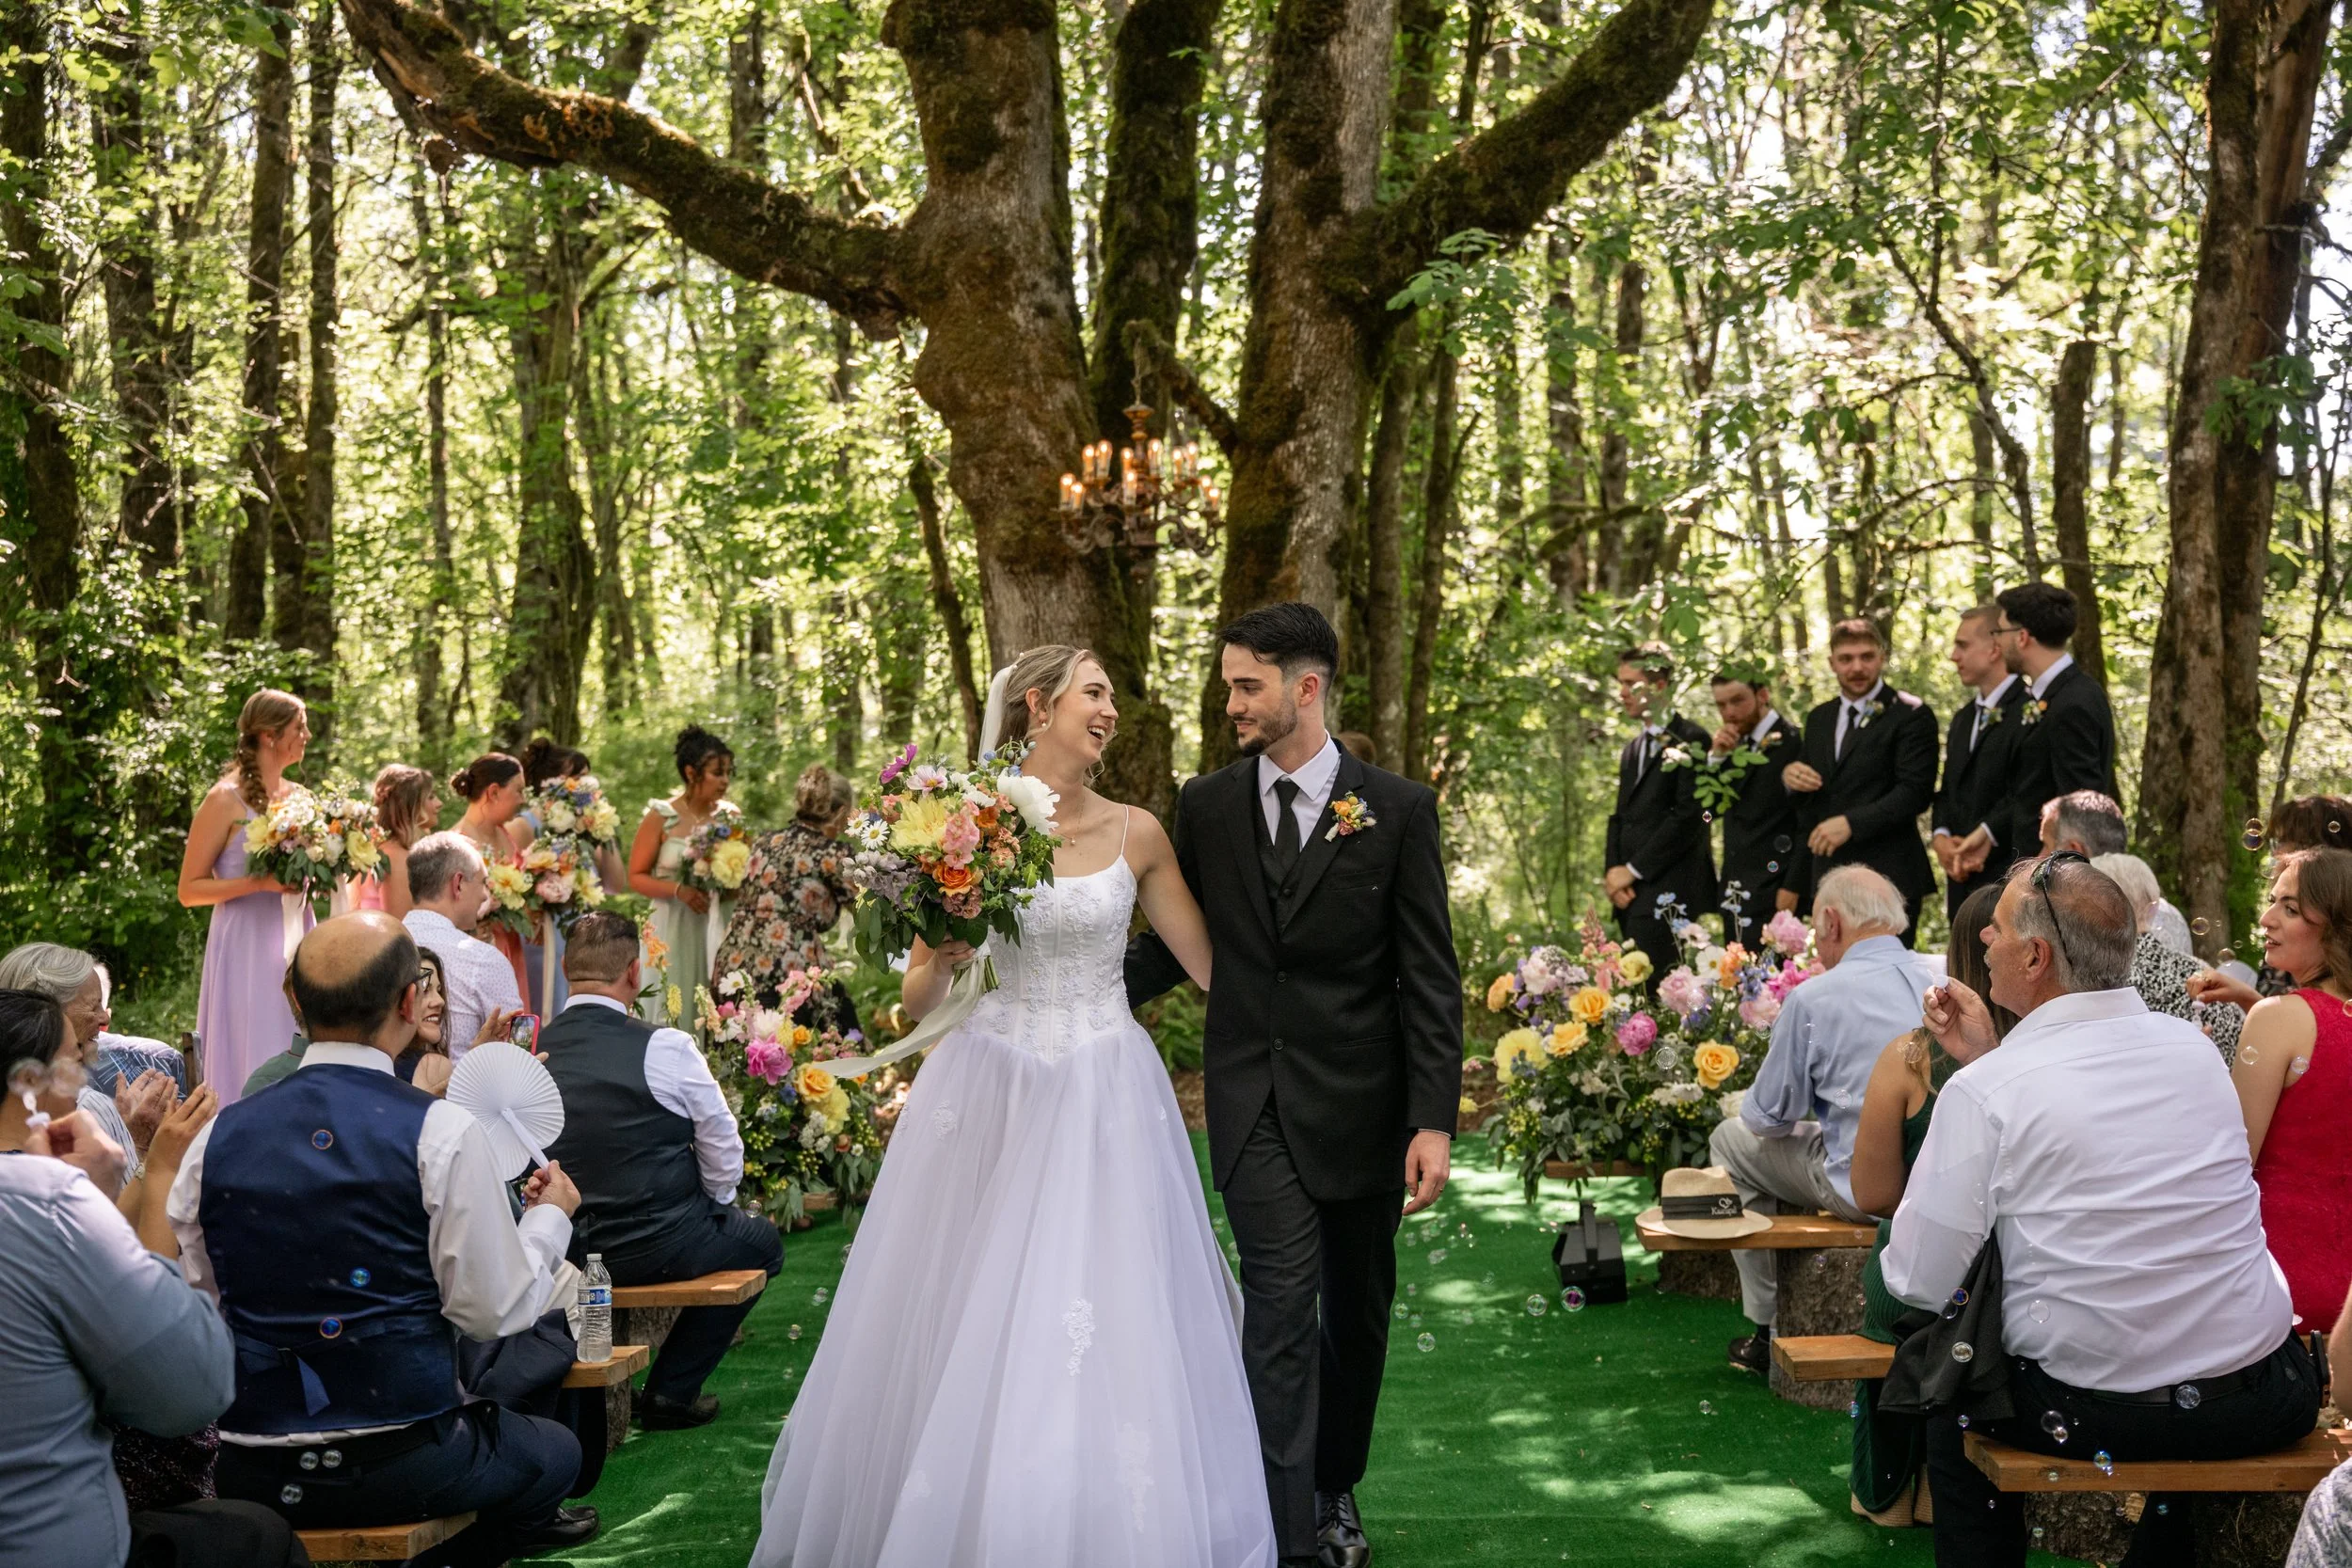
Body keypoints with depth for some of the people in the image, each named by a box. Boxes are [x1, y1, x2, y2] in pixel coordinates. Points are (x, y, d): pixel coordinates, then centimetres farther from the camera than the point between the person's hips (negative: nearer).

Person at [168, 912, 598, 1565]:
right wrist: (551, 1216, 7)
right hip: (404, 1465, -4)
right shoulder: (443, 1134, -14)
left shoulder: (217, 1137, -1)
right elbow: (494, 1310, -10)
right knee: (556, 1451, 26)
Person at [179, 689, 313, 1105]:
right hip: (247, 949, -6)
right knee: (252, 1068, -6)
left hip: (295, 945, 6)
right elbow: (189, 890, -8)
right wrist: (260, 883, -18)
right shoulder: (226, 799, -7)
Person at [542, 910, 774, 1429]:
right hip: (656, 1248, -5)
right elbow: (724, 1156, -8)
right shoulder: (665, 1048, -16)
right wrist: (711, 1207, 14)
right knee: (763, 1242, 21)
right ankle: (670, 1391, 16)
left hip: (563, 1250, 5)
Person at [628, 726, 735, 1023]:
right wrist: (679, 890, -18)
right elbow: (636, 877, -4)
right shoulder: (662, 817, -5)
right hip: (675, 928, -3)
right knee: (673, 1009, -2)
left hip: (719, 929, 3)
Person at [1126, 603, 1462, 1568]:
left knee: (1358, 1313, 13)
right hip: (1255, 1106, 0)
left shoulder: (1399, 809, -3)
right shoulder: (1207, 806, 3)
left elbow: (1428, 977, -5)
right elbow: (1176, 944, 12)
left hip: (1361, 1105, 0)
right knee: (1283, 1307, -11)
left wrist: (1434, 1120, -10)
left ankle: (1336, 1489, 34)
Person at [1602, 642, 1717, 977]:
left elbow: (1688, 817, -12)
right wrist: (1614, 872, 3)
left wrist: (1633, 870, -10)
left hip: (1670, 893, -7)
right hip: (1632, 893, 7)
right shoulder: (1632, 750, 22)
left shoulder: (1690, 740, -4)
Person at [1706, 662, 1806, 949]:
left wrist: (1791, 888, -15)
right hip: (1735, 890, 7)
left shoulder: (1793, 742, -9)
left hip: (1771, 891, -7)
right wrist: (1716, 756, -3)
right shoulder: (1737, 745, 14)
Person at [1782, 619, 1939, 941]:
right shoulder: (1818, 719, 17)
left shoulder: (1911, 715, -4)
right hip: (1829, 877, 6)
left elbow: (1915, 791, -13)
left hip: (1887, 876, -6)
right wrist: (1789, 775, -1)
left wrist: (1851, 823, -21)